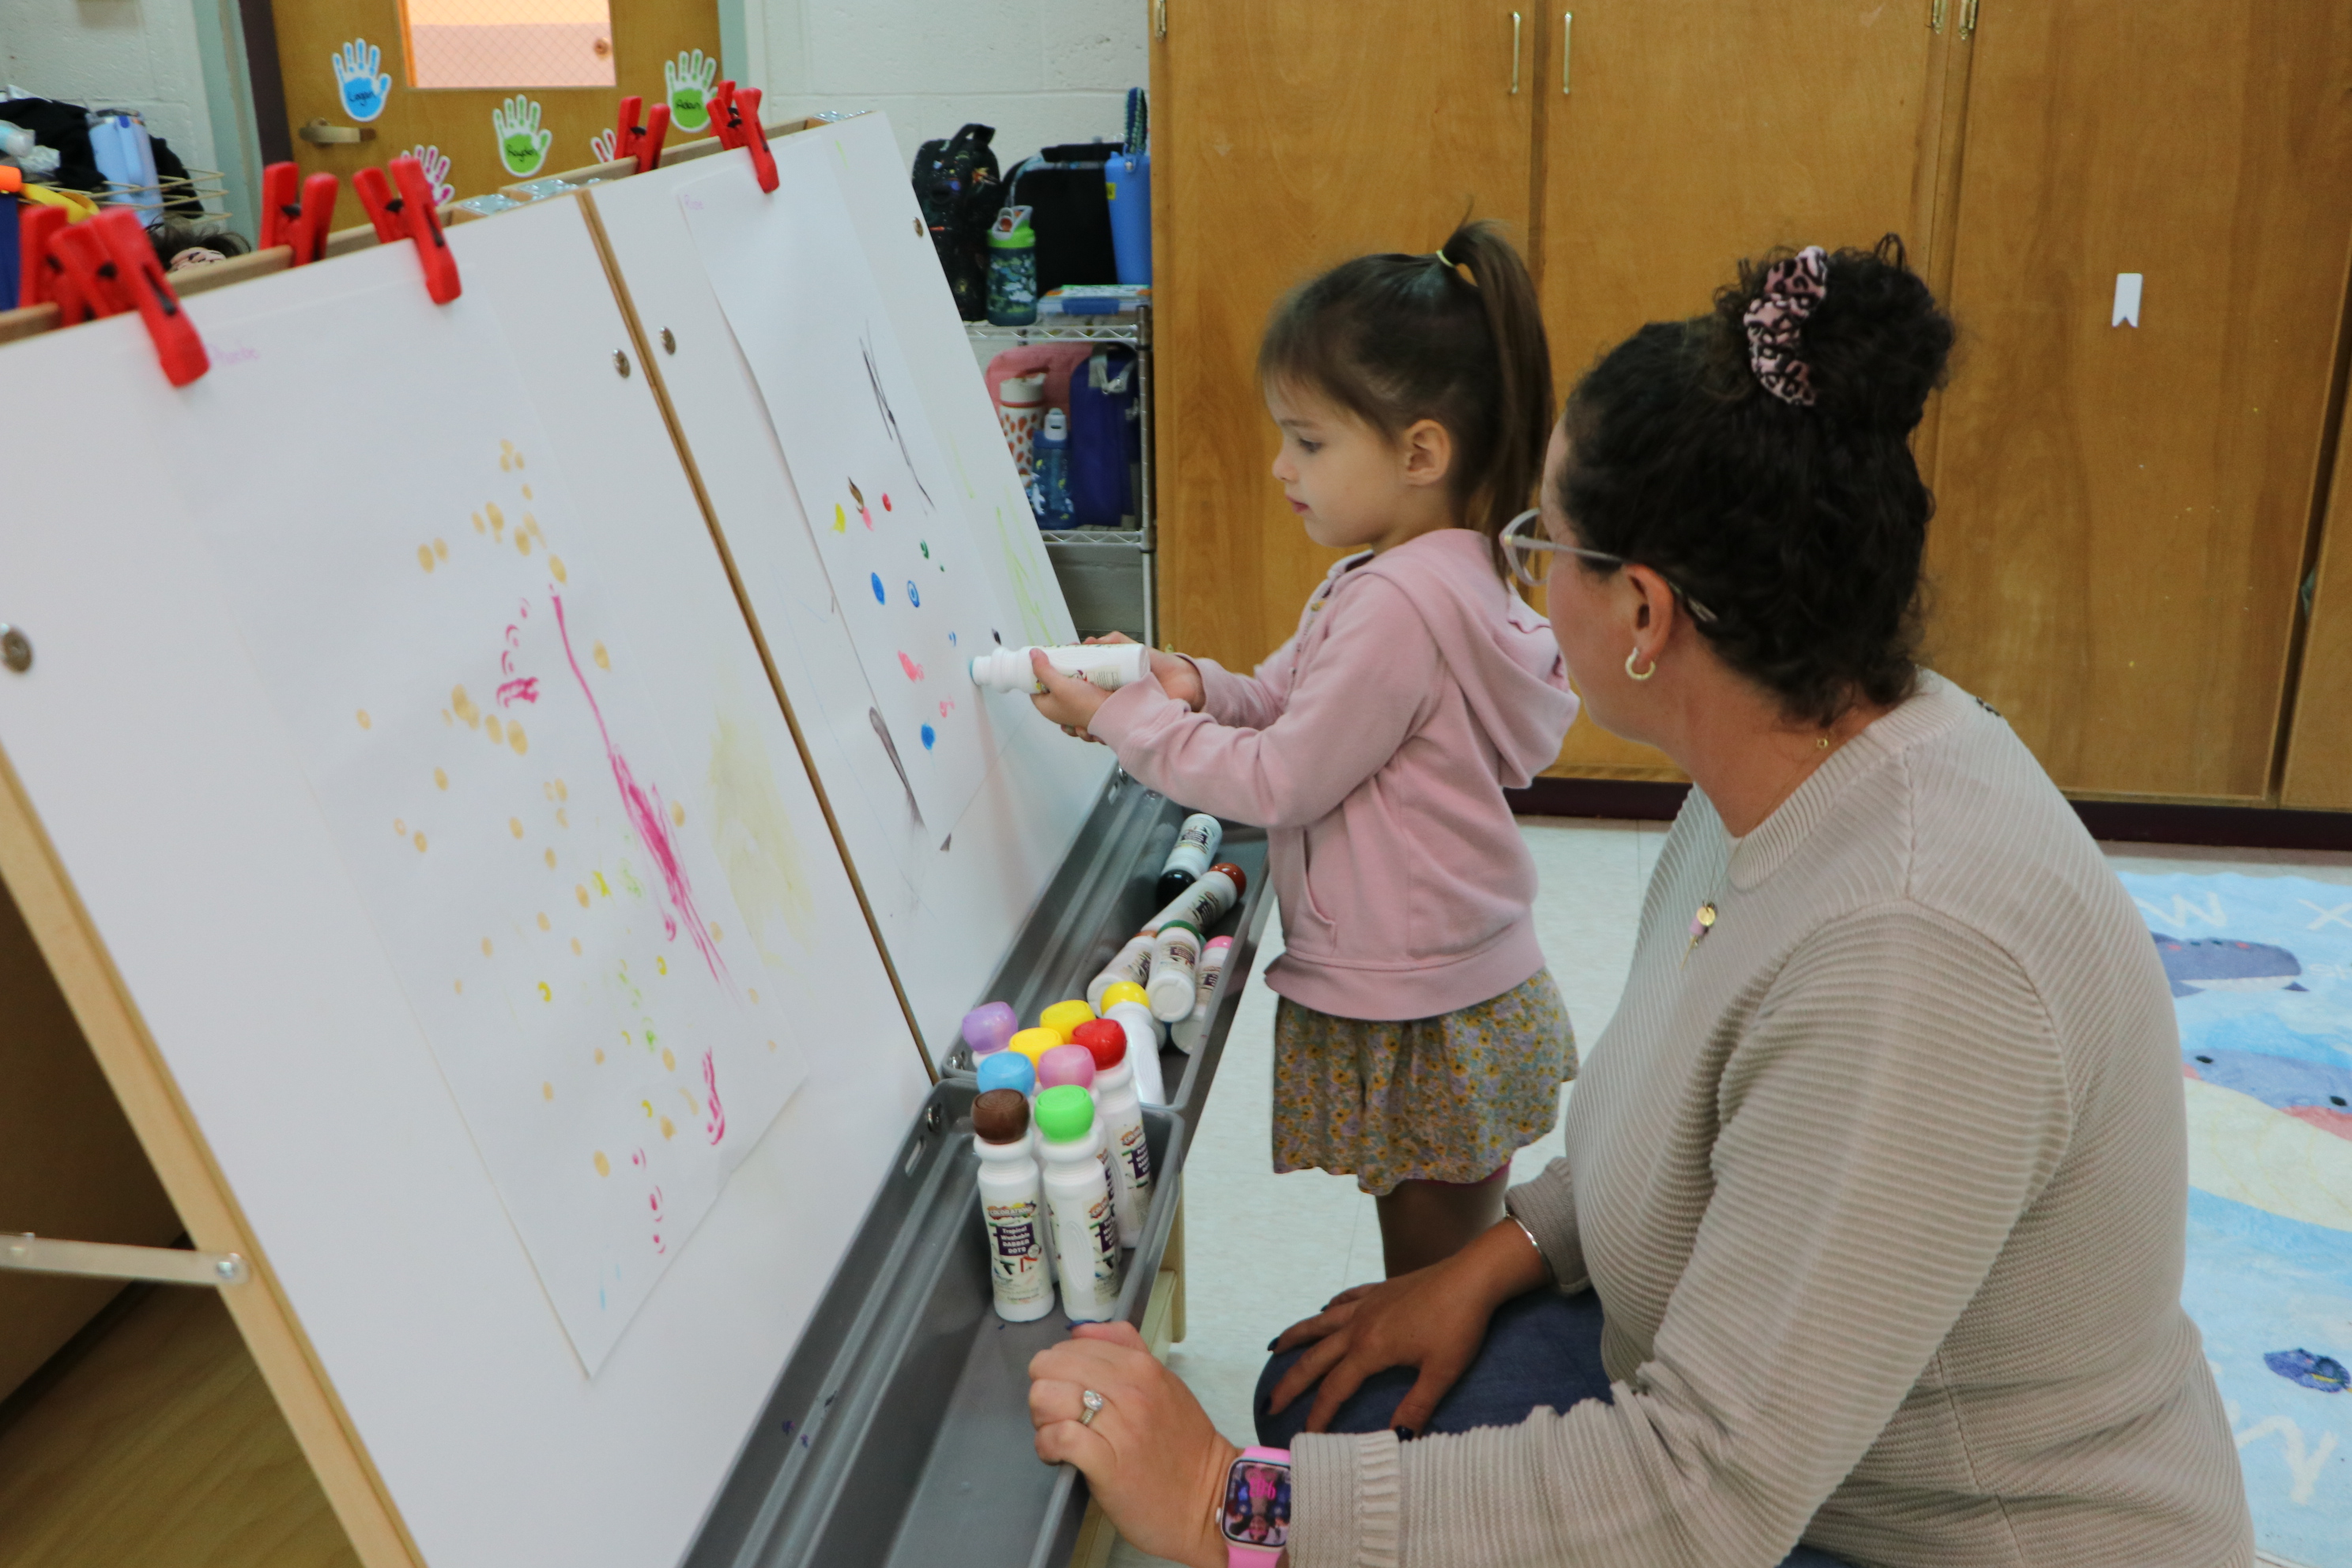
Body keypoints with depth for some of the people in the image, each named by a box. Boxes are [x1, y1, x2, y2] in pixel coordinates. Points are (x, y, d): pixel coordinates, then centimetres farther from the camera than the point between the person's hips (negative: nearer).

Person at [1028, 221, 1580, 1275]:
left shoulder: (1400, 602, -25)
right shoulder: (1415, 573, 7)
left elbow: (1279, 783, -21)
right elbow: (1287, 702, 11)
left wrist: (1121, 719, -14)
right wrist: (1193, 687, -9)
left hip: (1427, 1028, -10)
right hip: (1455, 997, 10)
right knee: (1446, 1278, 22)